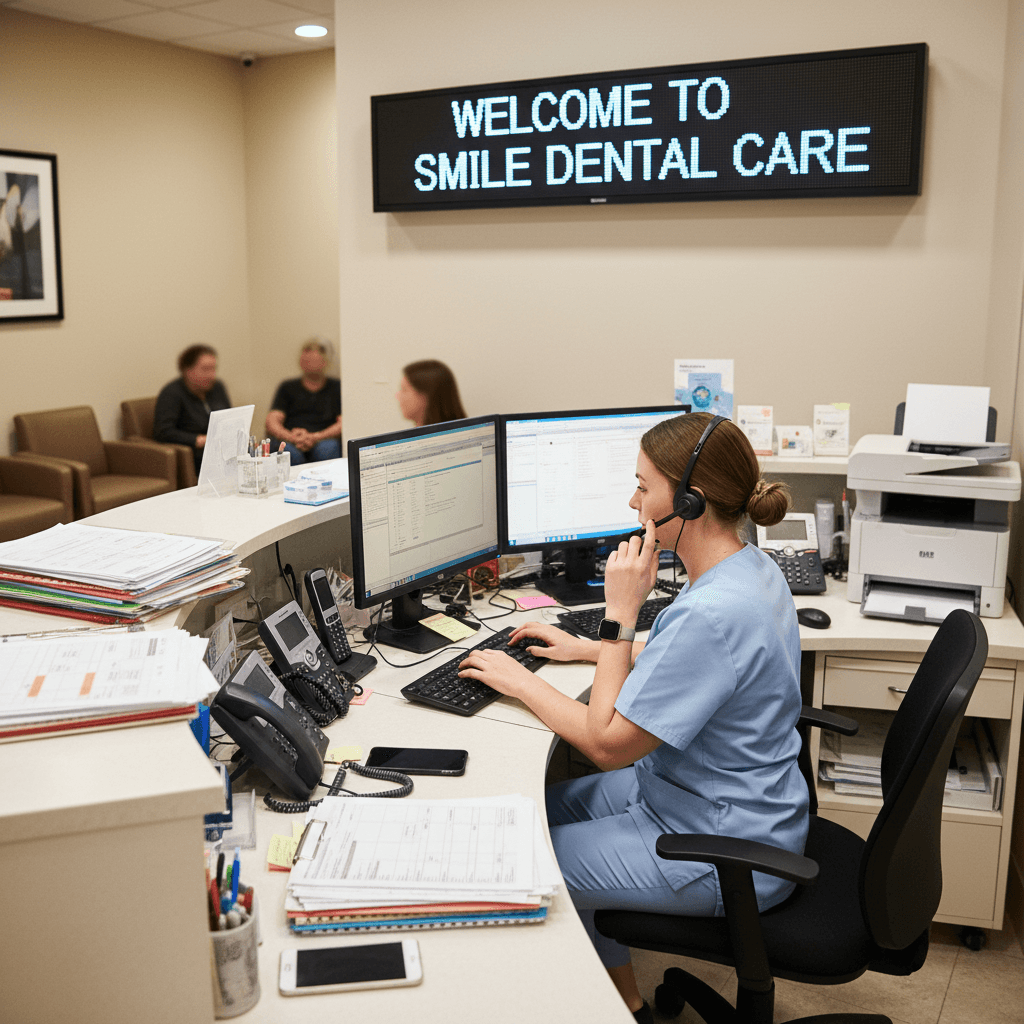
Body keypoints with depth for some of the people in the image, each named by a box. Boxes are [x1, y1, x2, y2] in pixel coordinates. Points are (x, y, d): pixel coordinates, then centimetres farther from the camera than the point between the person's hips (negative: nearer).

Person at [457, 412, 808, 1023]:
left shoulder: (714, 613, -33)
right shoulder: (748, 567, -1)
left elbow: (607, 742, -26)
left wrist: (620, 615, -22)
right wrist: (587, 648, 13)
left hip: (724, 857, -10)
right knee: (549, 807, 18)